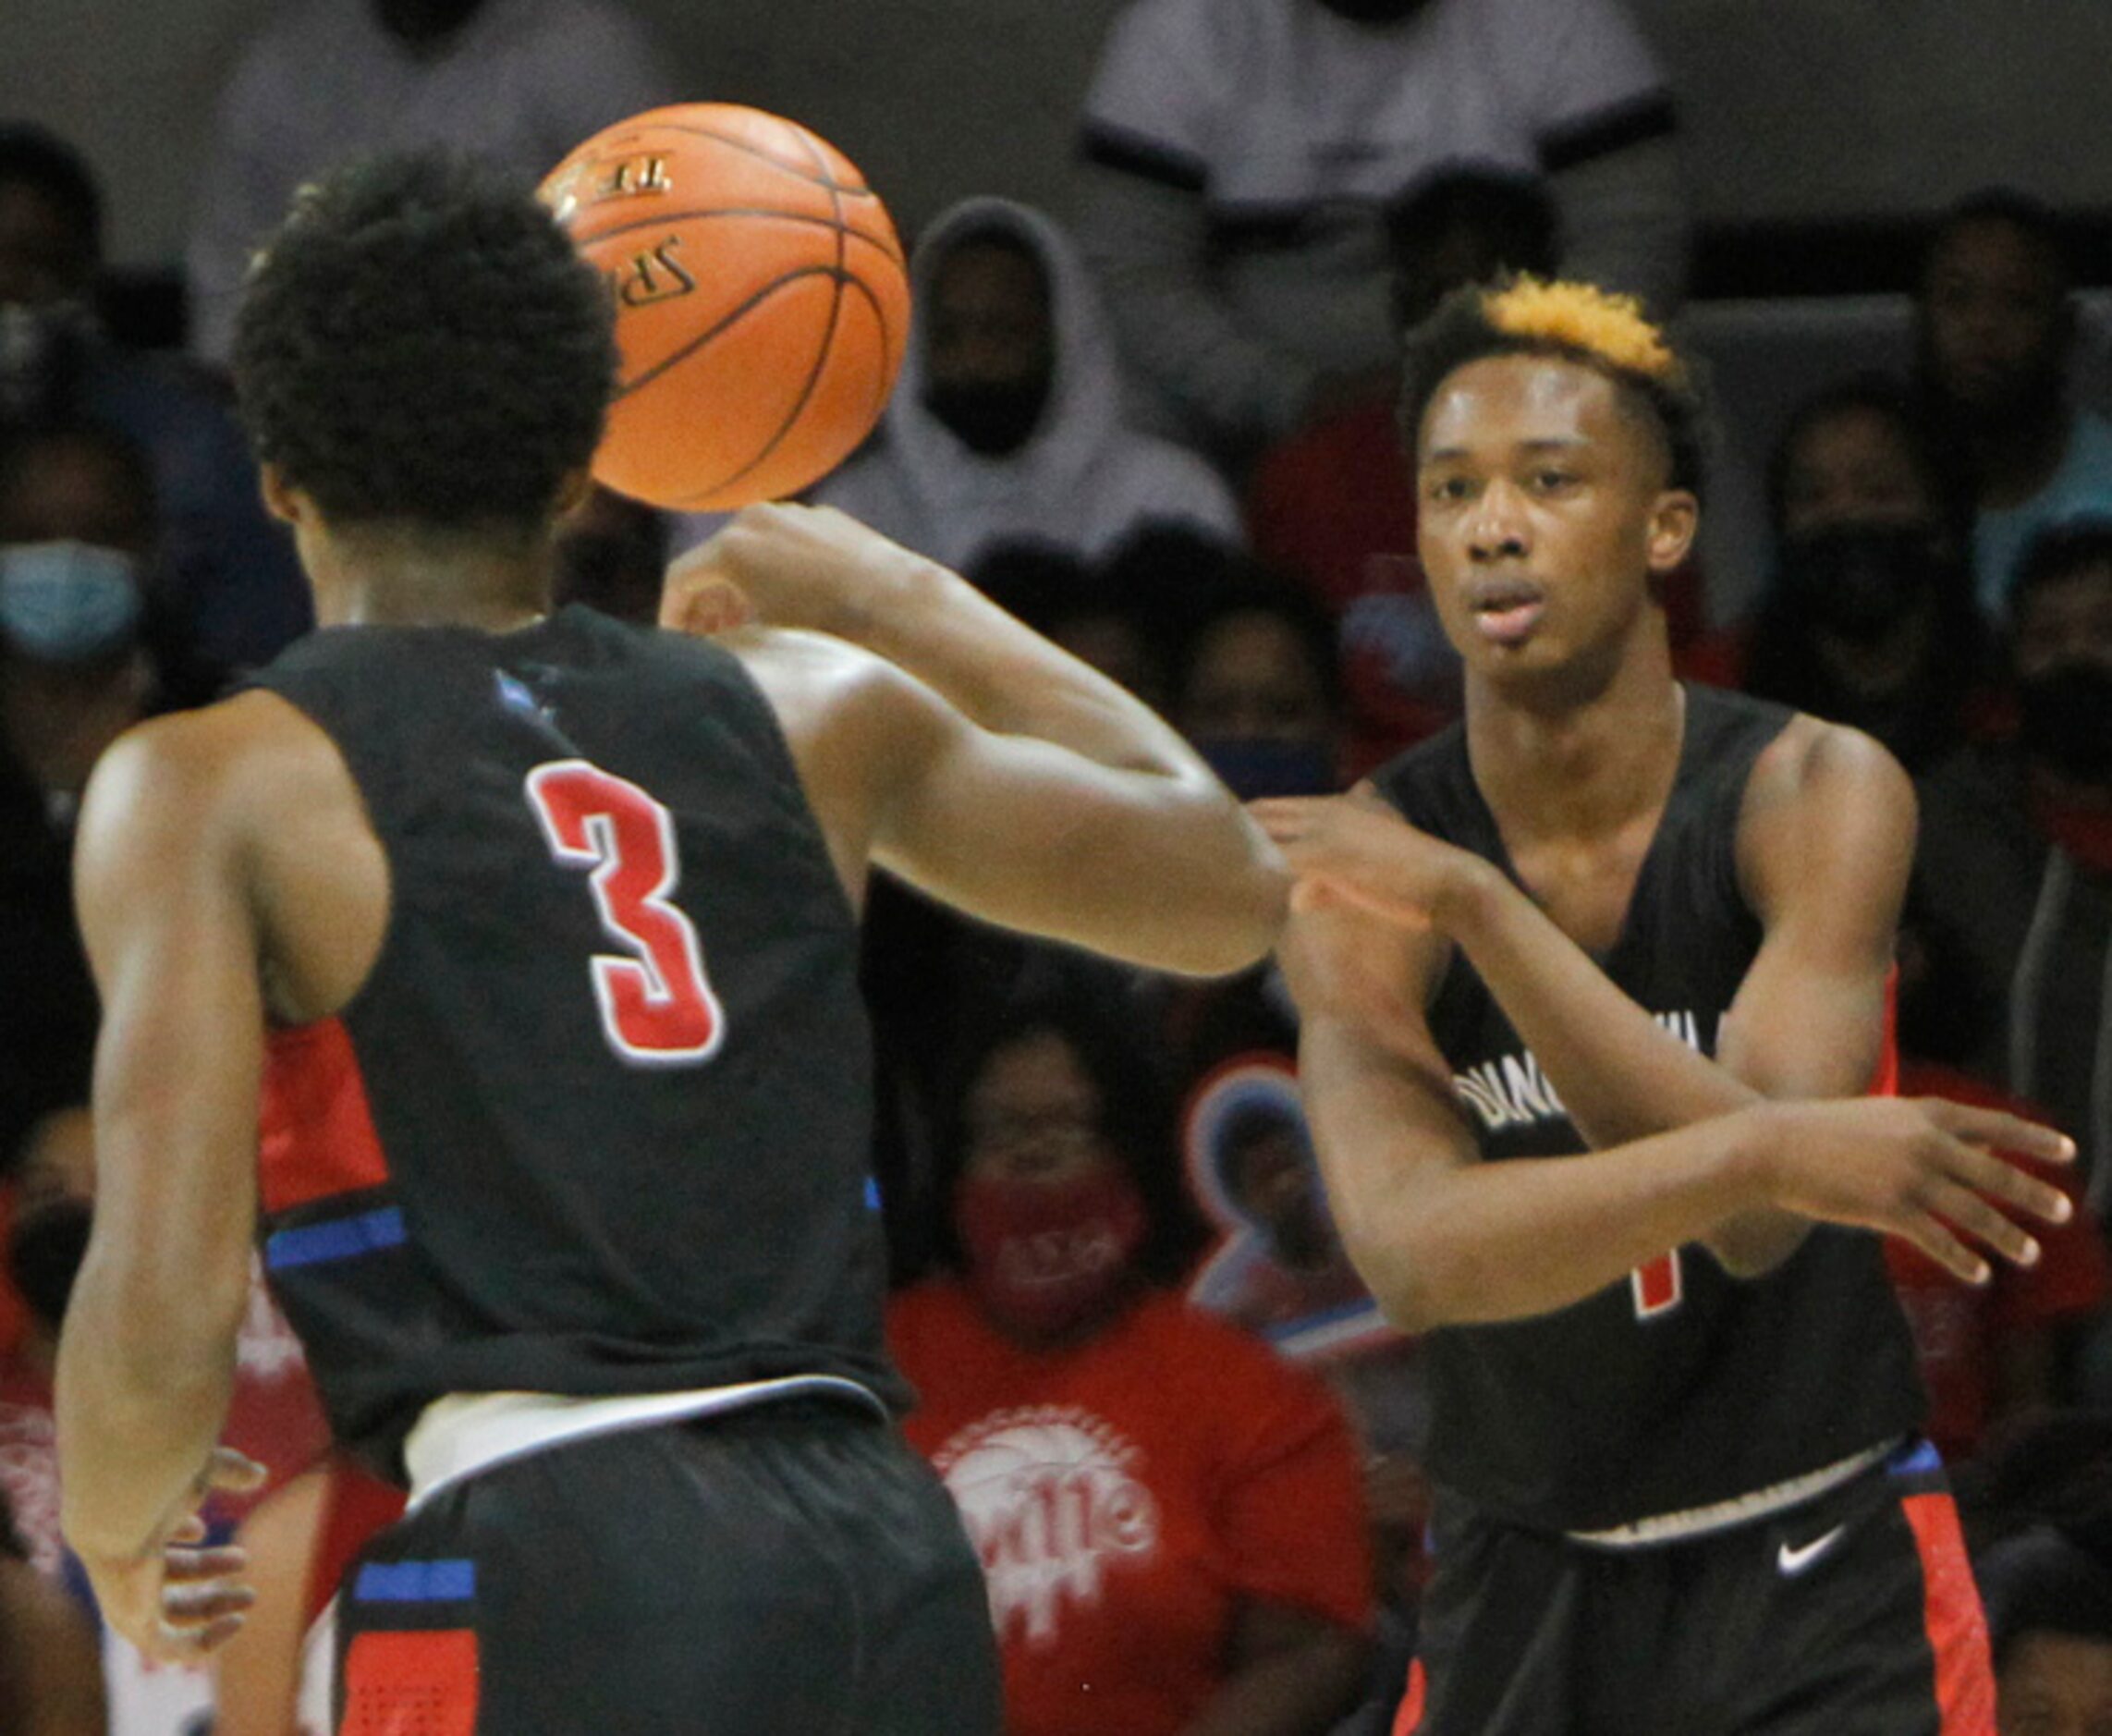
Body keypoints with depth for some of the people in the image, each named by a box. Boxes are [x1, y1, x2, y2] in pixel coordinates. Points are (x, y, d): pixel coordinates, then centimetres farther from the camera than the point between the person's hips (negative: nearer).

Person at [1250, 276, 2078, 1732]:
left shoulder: (1819, 795, -12)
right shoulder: (1362, 871, -9)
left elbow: (1760, 1226, -26)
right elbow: (1414, 1257, -25)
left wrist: (1474, 905, -31)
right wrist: (1768, 1150, -39)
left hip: (1822, 1602, -2)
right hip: (1521, 1596, 2)